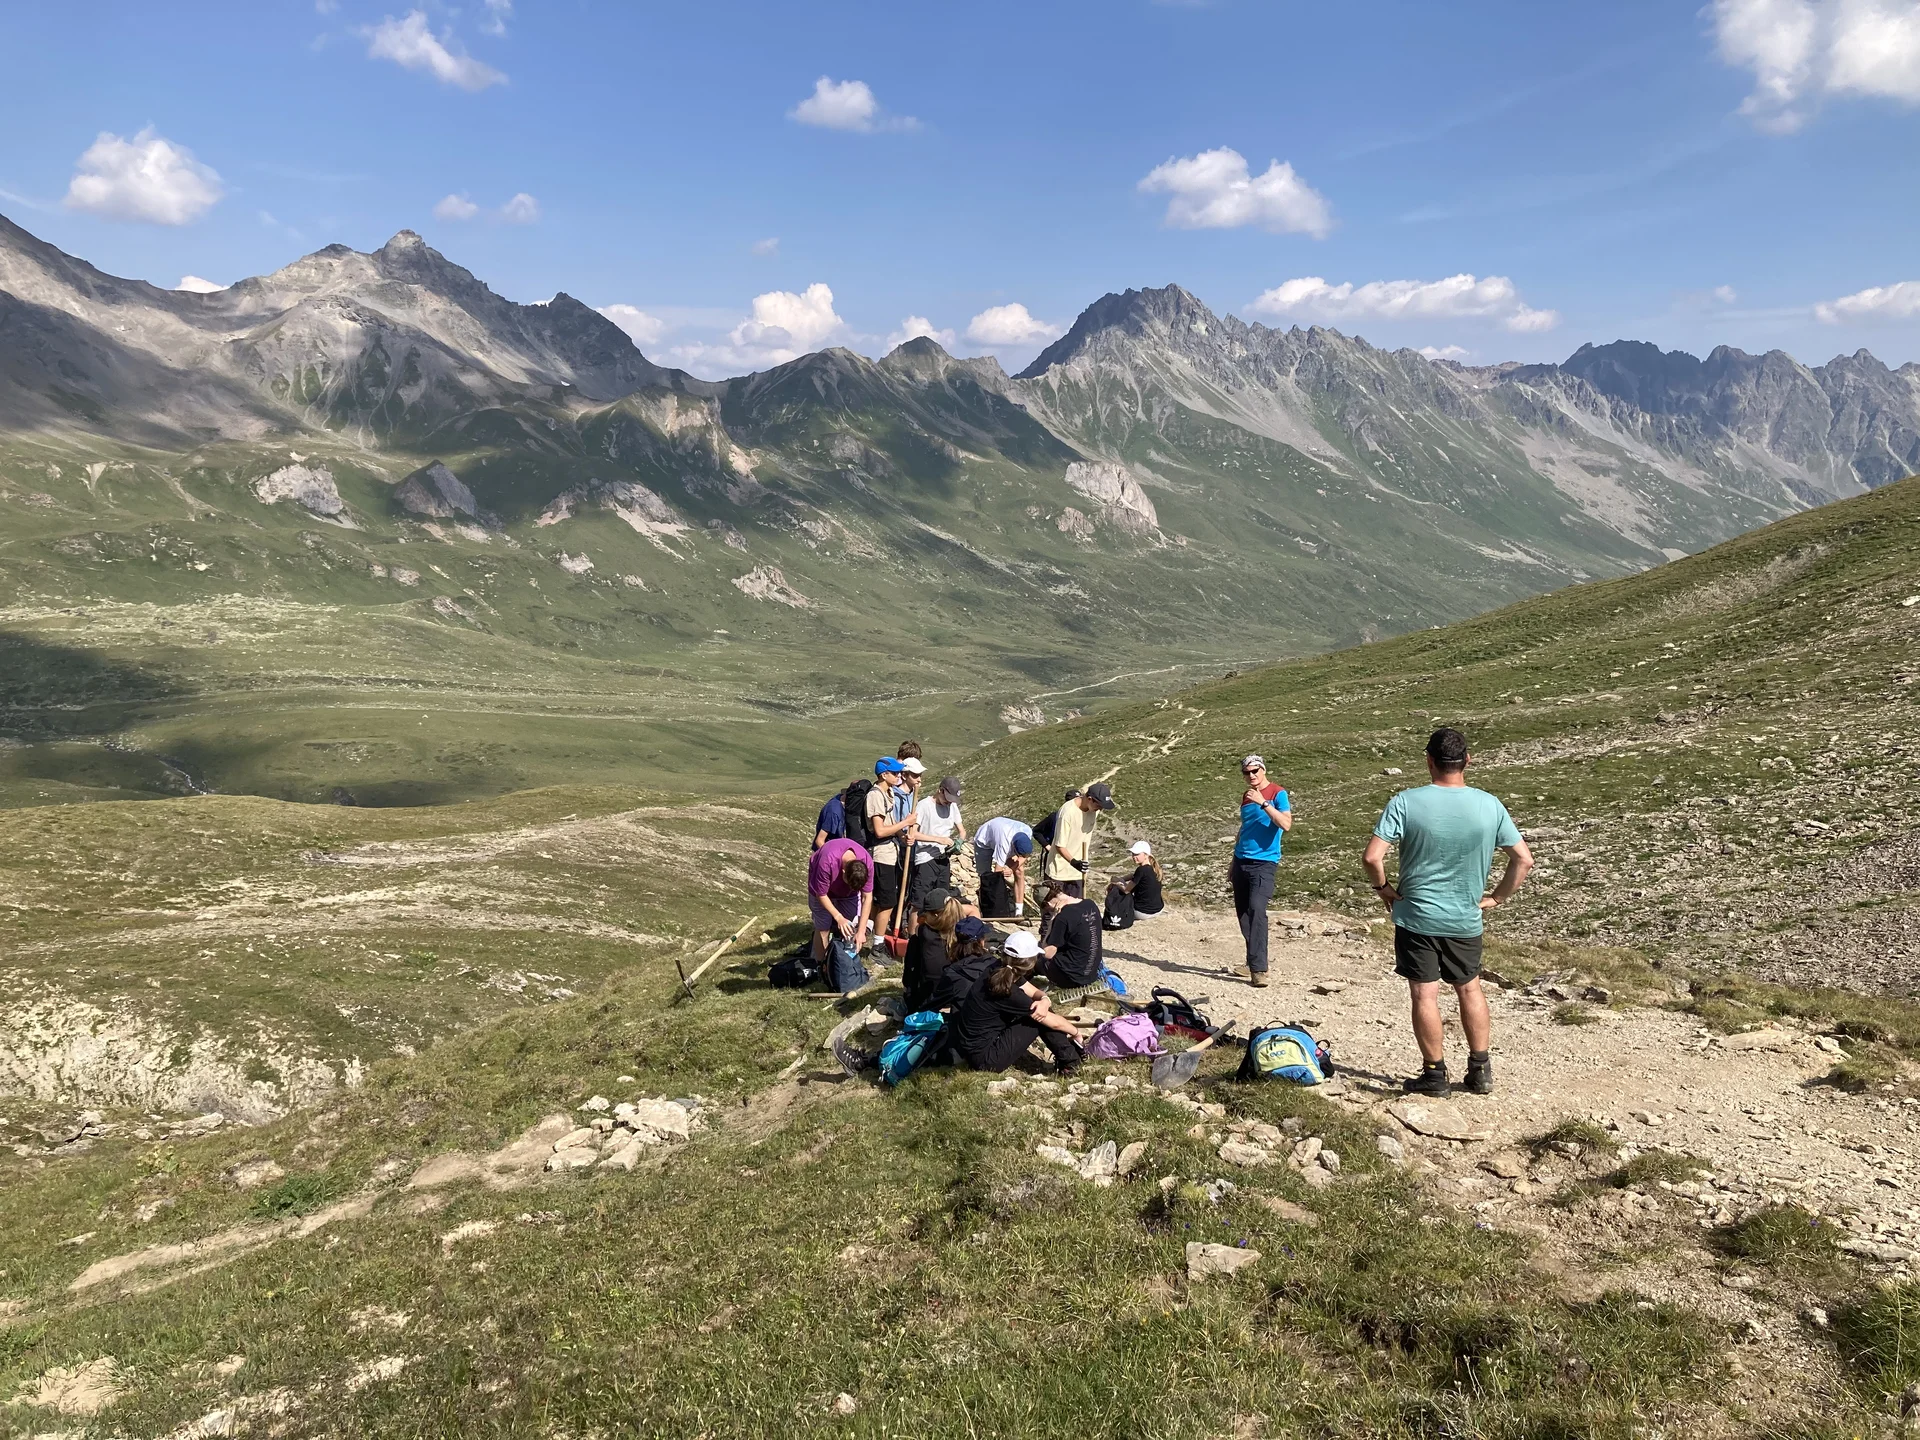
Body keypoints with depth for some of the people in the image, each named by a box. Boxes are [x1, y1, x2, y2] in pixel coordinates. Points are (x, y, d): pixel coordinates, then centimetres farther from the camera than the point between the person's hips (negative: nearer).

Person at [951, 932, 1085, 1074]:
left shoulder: (997, 973, -4)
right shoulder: (1009, 993, -26)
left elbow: (1035, 993, 9)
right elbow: (1054, 1022, -14)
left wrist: (1044, 1001, -14)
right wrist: (1076, 1033, 4)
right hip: (984, 1057, -8)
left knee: (1040, 1009, 3)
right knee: (1041, 1018, -9)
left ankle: (1068, 1052, 11)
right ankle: (1070, 1061, 4)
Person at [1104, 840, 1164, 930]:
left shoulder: (1142, 870, -22)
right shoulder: (1155, 868, 2)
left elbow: (1126, 890, -11)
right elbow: (1133, 876, 16)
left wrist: (1116, 883, 7)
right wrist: (1120, 881, 9)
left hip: (1143, 912, -7)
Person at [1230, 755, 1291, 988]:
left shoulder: (1277, 794, -5)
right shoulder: (1246, 796, 14)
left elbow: (1286, 824, -20)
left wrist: (1263, 803, -24)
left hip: (1264, 862, -7)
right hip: (1242, 862, 7)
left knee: (1256, 909, -20)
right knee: (1242, 913, 7)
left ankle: (1258, 968, -21)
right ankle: (1253, 960, 20)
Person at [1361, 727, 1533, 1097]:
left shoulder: (1405, 802, -15)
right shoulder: (1490, 805, -6)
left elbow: (1372, 857, -21)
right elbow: (1524, 859, -1)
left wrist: (1383, 887, -3)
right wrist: (1497, 897, 9)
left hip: (1415, 916, -3)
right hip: (1466, 918, 3)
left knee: (1424, 994, 5)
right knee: (1469, 988, 19)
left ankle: (1434, 1074, 13)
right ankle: (1481, 1070, 24)